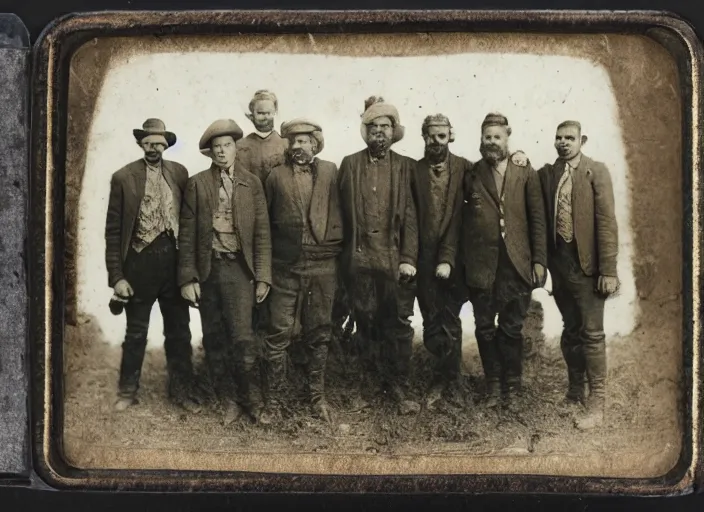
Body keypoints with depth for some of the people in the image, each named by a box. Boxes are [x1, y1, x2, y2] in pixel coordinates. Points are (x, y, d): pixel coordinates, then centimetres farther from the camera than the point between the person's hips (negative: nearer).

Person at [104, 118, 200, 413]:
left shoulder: (179, 173, 3)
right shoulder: (123, 177, -5)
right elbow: (113, 230, -5)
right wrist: (116, 276, -9)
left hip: (174, 259, 2)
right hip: (140, 261, -2)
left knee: (179, 330, 10)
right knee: (136, 332, 9)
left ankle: (181, 390, 23)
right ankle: (127, 390, 24)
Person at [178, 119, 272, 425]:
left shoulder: (251, 183, 6)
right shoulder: (197, 184, 5)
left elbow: (262, 232, 4)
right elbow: (187, 234, 3)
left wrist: (263, 276, -2)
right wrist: (187, 278, -3)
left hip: (239, 268, -1)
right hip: (207, 268, 1)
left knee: (242, 337, -8)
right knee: (214, 340, 7)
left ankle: (251, 400, 8)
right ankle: (229, 401, 20)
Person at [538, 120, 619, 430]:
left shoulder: (596, 172, -5)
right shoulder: (546, 174, 9)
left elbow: (606, 221, -10)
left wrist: (608, 270, -14)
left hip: (586, 264, -4)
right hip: (559, 262, 4)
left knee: (591, 333, -3)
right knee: (570, 330, 15)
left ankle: (596, 406, 2)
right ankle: (575, 392, 28)